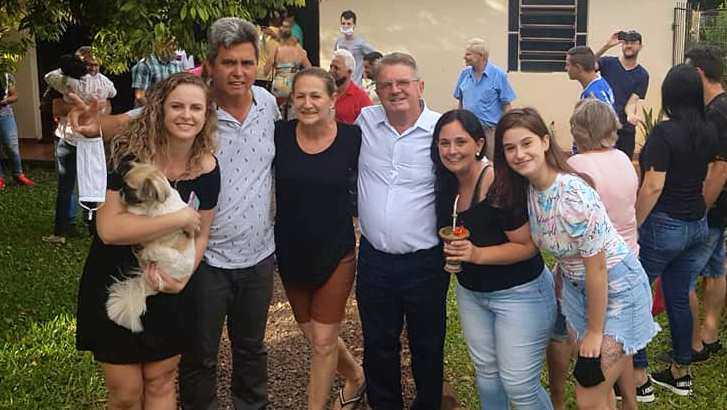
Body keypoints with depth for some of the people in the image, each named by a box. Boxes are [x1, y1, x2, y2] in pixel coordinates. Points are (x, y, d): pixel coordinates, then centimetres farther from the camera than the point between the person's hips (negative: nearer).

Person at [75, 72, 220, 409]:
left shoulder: (207, 167, -7)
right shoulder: (129, 154, -19)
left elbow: (200, 235, 2)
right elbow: (108, 228, -29)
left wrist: (183, 277, -15)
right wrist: (180, 218, -28)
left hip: (165, 293, 3)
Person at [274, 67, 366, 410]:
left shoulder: (352, 137, -11)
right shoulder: (279, 134, -9)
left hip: (335, 252, -3)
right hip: (291, 251, 3)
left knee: (323, 341, 2)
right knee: (313, 334, 18)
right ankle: (356, 377, 45)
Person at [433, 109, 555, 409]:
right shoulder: (447, 184, -3)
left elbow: (528, 246, -22)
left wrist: (477, 254, -30)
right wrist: (453, 252, -1)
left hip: (518, 292, -7)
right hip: (470, 292, 7)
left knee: (519, 385, -1)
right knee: (486, 371, 20)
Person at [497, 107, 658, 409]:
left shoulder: (573, 194, -30)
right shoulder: (525, 188, -6)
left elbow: (596, 269, -23)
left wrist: (594, 332, -15)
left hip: (615, 289, -8)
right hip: (576, 287, 8)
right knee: (599, 386, 20)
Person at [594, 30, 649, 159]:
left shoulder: (642, 75, 3)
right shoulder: (608, 63, 3)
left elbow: (632, 101, -6)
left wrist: (631, 115, -28)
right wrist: (606, 46, -26)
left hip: (625, 130, 1)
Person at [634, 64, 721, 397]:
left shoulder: (664, 132, -18)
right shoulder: (708, 133, 4)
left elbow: (653, 186, -22)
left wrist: (632, 228, -16)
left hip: (664, 224, -7)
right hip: (697, 225, 7)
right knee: (679, 297, 17)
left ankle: (638, 377, 8)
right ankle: (681, 373, 27)